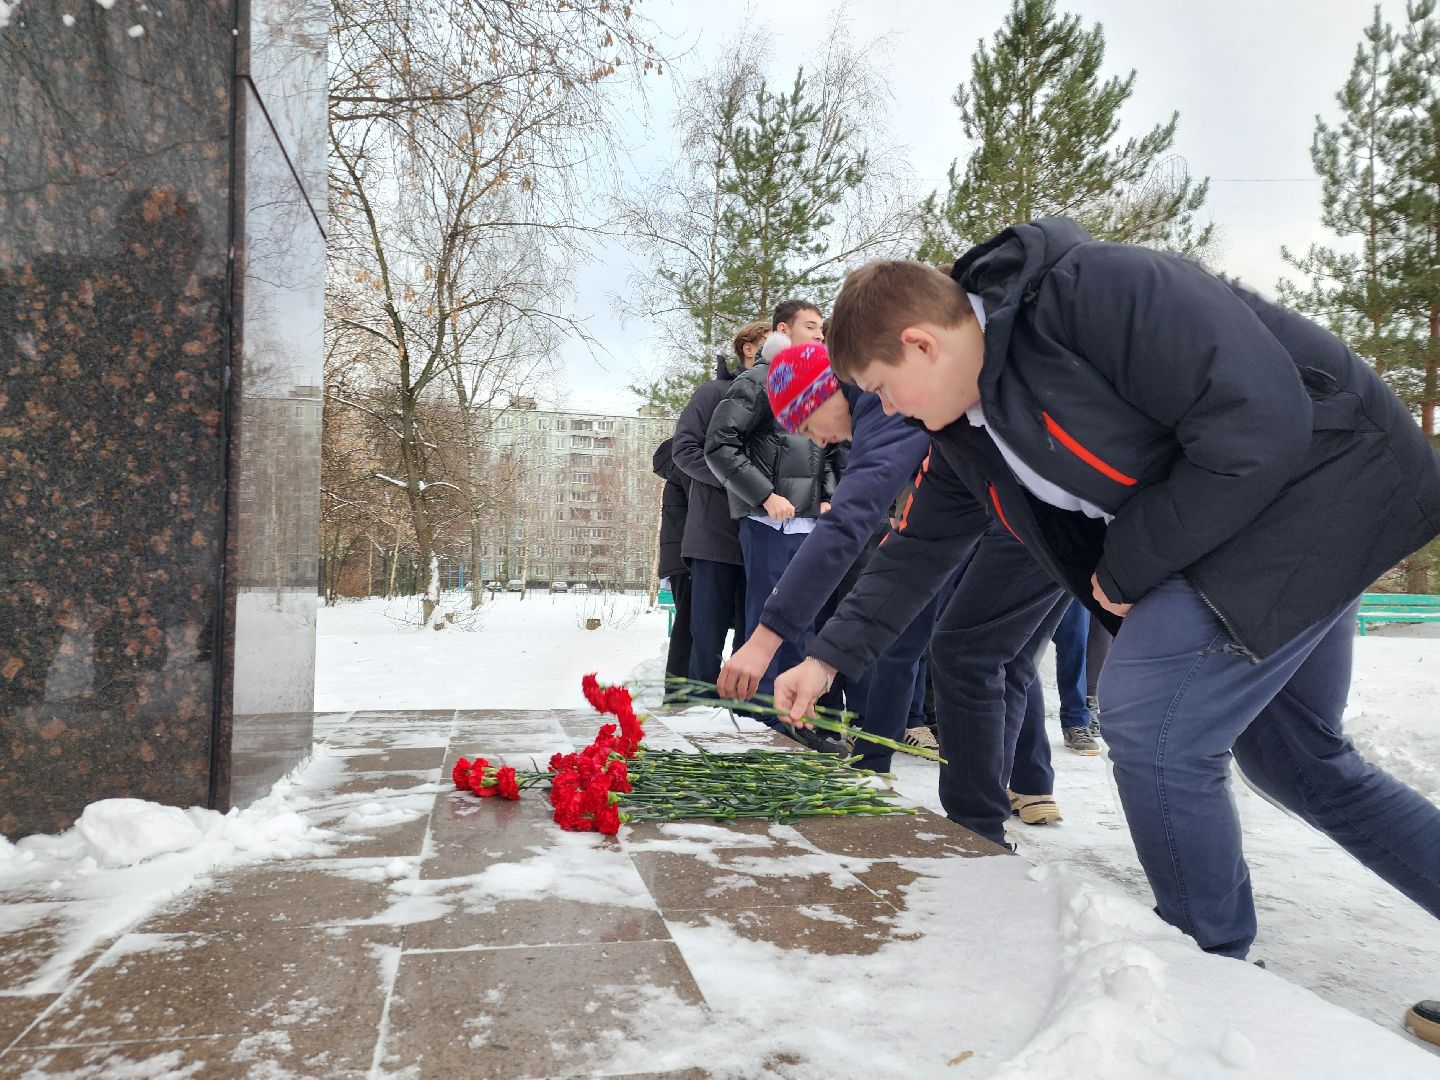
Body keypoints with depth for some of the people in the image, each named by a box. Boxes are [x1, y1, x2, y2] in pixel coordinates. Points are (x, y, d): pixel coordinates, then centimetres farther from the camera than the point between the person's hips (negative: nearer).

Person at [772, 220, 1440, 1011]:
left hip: (1317, 482, -9)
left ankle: (1215, 967, 8)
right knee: (1298, 758, 16)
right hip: (1224, 526, 9)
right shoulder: (961, 432, 1)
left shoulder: (1094, 293, -26)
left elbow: (1260, 426, -28)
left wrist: (1130, 566, -19)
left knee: (1150, 720, -14)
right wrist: (827, 660, 12)